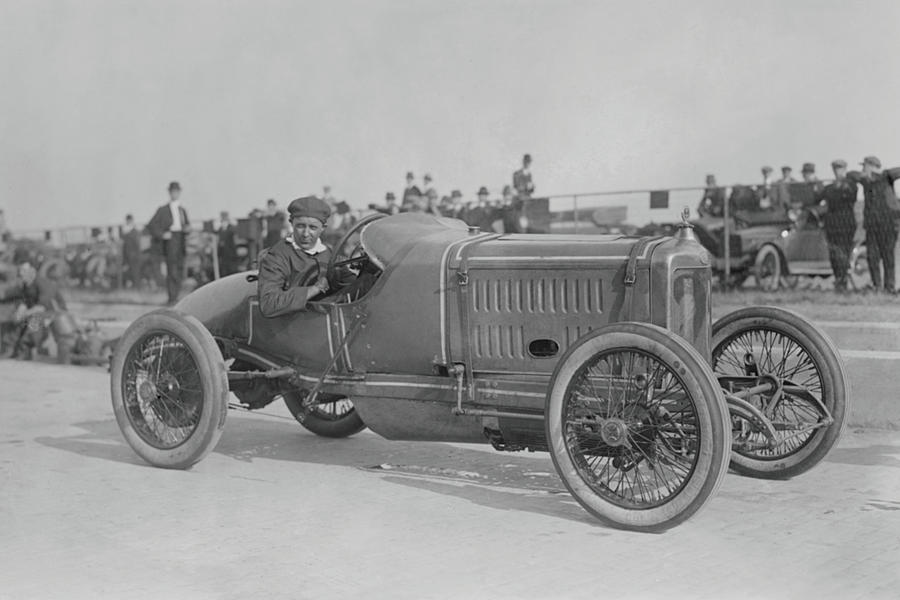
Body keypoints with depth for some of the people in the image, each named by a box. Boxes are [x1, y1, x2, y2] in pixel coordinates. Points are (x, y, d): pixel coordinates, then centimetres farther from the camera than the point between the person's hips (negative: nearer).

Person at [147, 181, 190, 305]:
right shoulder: (163, 210, 4)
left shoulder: (182, 210, 20)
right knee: (171, 270, -12)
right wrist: (162, 235, -10)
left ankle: (175, 297, 12)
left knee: (180, 269, 5)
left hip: (181, 240, 6)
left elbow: (187, 224, 29)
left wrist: (187, 228, 5)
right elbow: (151, 225, 0)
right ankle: (172, 297, -12)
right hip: (170, 239, -6)